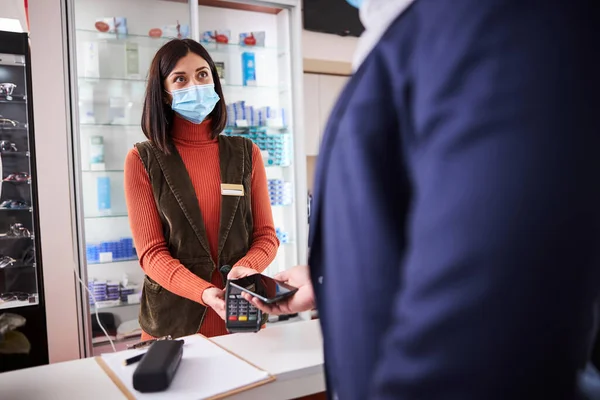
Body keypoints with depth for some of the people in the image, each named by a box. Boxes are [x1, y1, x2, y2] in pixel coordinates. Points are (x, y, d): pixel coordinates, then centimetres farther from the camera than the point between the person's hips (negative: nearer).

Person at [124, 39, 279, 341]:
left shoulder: (246, 153, 3)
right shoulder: (143, 160, -4)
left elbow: (266, 235, 2)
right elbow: (151, 252, -9)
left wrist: (244, 270, -19)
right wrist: (205, 293, -26)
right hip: (173, 321, -2)